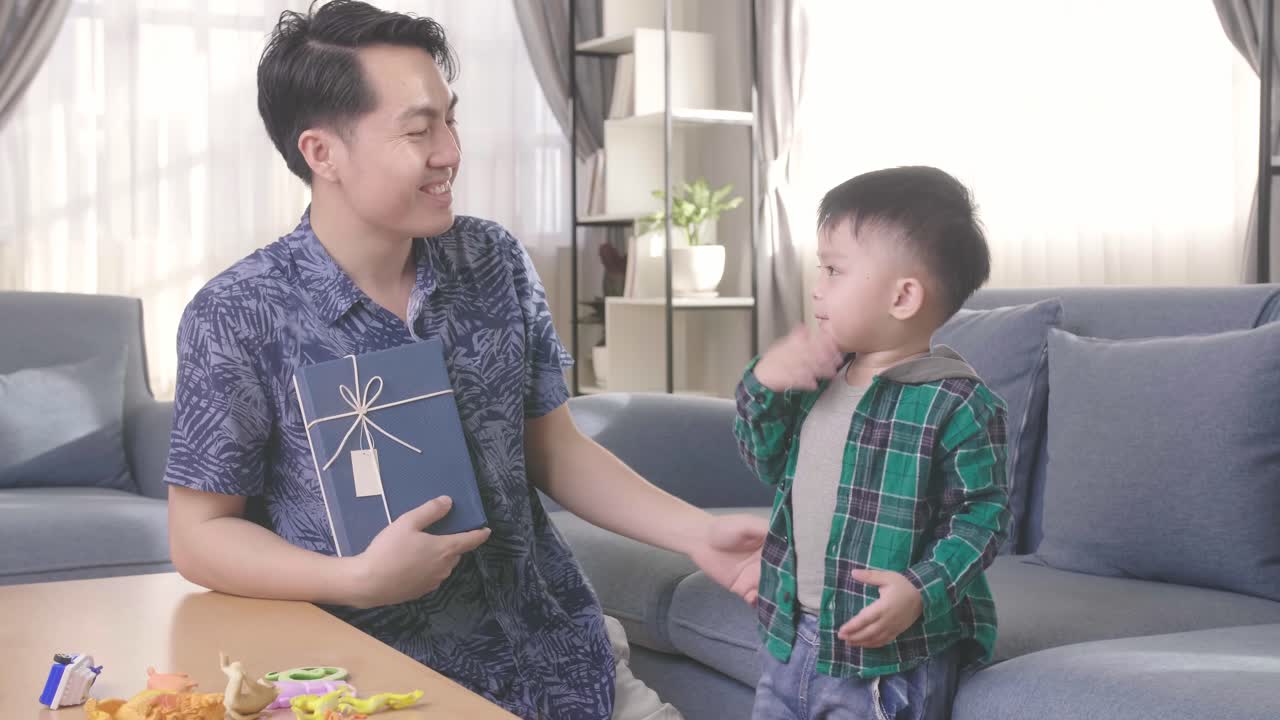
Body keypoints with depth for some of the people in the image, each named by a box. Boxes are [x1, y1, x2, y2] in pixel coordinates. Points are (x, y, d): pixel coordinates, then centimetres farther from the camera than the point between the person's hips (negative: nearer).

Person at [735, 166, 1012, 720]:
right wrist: (763, 383, -4)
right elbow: (768, 461, 13)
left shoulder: (955, 403, -17)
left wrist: (924, 591, -26)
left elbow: (984, 511, -13)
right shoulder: (820, 376, 5)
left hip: (889, 656, -7)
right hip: (792, 634, 7)